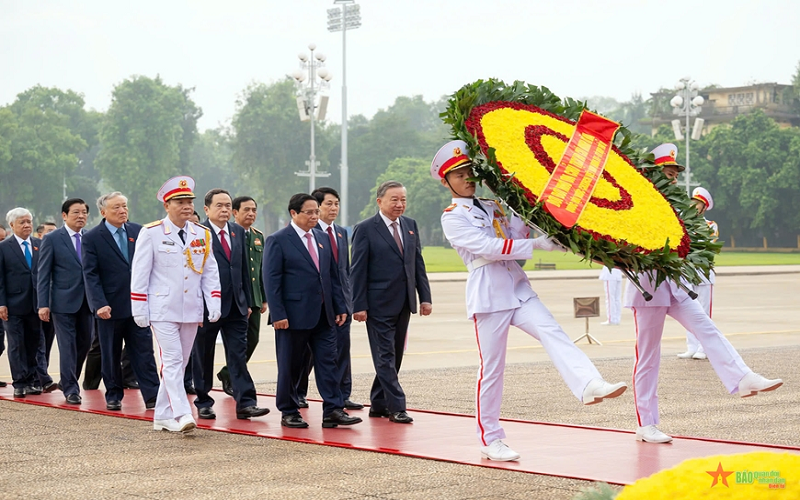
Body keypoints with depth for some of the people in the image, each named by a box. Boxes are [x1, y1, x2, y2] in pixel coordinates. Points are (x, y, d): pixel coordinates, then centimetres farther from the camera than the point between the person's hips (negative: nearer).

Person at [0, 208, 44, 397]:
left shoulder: (40, 245, 9)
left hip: (36, 305, 3)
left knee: (34, 344, 7)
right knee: (17, 346, 0)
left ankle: (32, 381, 15)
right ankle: (19, 383, 5)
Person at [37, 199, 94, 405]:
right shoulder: (52, 239, -3)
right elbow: (44, 274, -3)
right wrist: (43, 304, -9)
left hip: (87, 301, 4)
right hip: (63, 301, -4)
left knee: (85, 343, 10)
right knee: (68, 346, -2)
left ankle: (69, 380, 30)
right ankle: (70, 389, 6)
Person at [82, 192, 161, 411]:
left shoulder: (138, 232, 6)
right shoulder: (92, 238, -3)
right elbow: (91, 275, -8)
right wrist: (99, 304, -18)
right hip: (110, 307, -2)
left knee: (144, 352, 0)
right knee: (111, 355, 8)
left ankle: (152, 396, 0)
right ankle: (113, 396, 19)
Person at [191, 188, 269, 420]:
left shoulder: (238, 232, 11)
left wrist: (247, 301, 12)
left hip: (236, 307, 4)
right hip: (206, 306, -4)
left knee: (238, 356, -1)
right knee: (203, 358, 7)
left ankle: (245, 403, -5)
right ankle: (203, 403, 18)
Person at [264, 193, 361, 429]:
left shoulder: (322, 238, 13)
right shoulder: (278, 241, -6)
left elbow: (333, 275, 16)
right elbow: (271, 280, -10)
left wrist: (340, 307, 9)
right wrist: (278, 314, -17)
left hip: (323, 315, 6)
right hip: (294, 315, -6)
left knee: (328, 362, 0)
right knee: (290, 366, 4)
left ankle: (333, 410, 0)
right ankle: (289, 412, 14)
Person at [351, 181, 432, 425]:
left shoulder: (410, 225, 11)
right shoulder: (365, 229, -6)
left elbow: (418, 263, 12)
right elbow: (358, 271, -8)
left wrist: (425, 297, 6)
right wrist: (359, 305, -12)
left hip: (404, 304, 6)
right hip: (379, 304, -6)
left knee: (395, 356, 11)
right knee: (385, 357, -4)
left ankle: (378, 404, 21)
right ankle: (396, 407, -3)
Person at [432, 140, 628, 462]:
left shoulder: (493, 207, 19)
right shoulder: (452, 218, -2)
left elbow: (516, 237, 18)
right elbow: (489, 248, -14)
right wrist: (536, 244, -18)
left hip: (518, 288, 5)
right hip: (488, 294, -5)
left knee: (552, 332, -20)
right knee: (492, 367, -1)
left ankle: (589, 385, -41)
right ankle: (490, 440, 9)